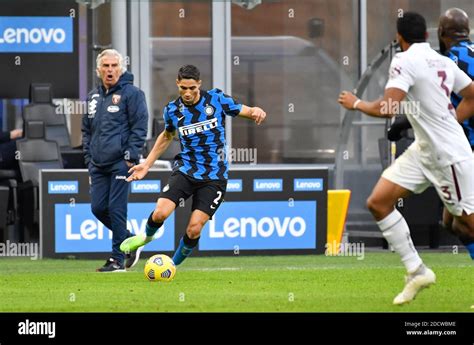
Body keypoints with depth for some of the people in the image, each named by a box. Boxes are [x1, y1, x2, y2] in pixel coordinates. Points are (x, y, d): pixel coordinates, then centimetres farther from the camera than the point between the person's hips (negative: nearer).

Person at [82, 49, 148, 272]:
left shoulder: (131, 93, -4)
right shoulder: (93, 96, 16)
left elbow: (139, 126, -8)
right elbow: (86, 129, 23)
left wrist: (131, 156, -13)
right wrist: (89, 157, 14)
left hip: (120, 163, -7)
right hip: (98, 165, 7)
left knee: (116, 209, -8)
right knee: (98, 208, 4)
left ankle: (117, 259, -1)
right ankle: (130, 241, 23)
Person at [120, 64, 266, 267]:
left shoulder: (216, 99, -5)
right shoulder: (172, 110, 1)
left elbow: (244, 111, 3)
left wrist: (255, 112, -22)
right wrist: (147, 165, 19)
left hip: (214, 176, -1)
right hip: (185, 169, 1)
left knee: (194, 230, -10)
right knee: (160, 213, -19)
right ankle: (146, 236, 16)